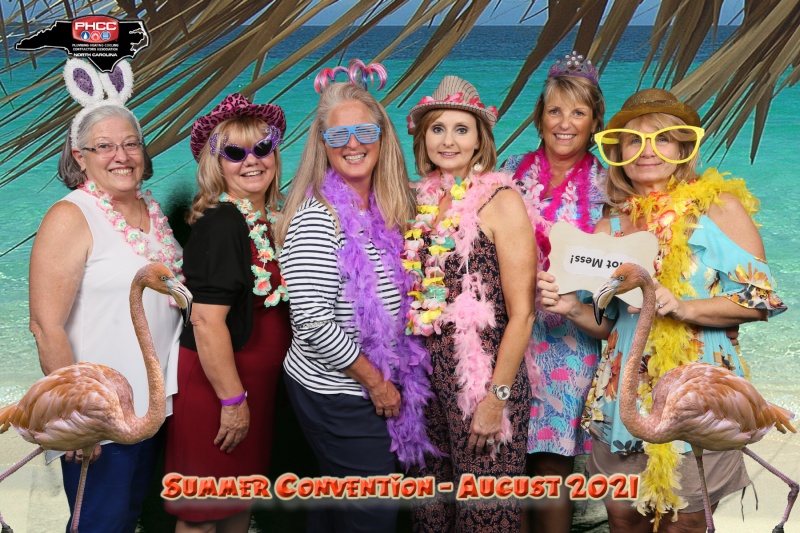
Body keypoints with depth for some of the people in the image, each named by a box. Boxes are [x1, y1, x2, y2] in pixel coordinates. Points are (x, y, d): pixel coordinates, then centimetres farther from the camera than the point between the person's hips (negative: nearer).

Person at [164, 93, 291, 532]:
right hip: (215, 381, -8)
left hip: (257, 380, 8)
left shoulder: (275, 217, 4)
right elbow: (207, 320, -23)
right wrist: (232, 399, -19)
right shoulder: (220, 224, -20)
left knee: (243, 495, 22)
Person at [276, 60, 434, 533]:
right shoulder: (317, 218, -17)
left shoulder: (384, 209, 5)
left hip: (376, 388, 7)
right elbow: (313, 321, -22)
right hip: (335, 394, -7)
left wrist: (391, 380, 10)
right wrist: (374, 380, -13)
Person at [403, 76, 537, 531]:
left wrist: (496, 398, -13)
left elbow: (521, 313, -11)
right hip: (429, 372, 5)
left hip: (485, 377, -5)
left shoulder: (501, 200, -9)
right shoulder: (424, 199, 7)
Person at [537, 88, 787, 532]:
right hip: (624, 393, 4)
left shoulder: (718, 205, -4)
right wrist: (574, 309, -6)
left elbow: (762, 298, -8)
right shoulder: (611, 227, 7)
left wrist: (682, 308, -20)